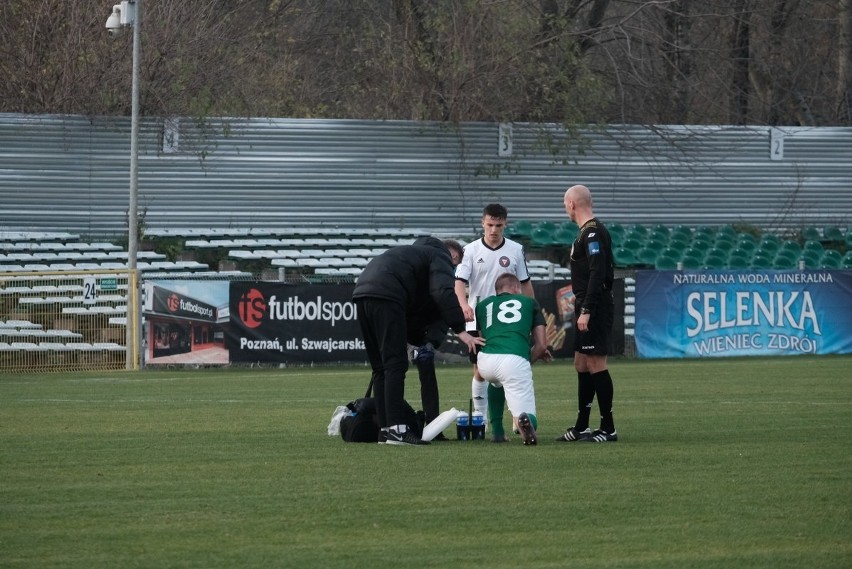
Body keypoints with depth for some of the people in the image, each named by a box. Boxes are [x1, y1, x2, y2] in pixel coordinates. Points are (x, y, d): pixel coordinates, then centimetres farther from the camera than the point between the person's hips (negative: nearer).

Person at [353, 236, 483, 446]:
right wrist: (460, 331, -10)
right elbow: (444, 294, -7)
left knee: (380, 367, 13)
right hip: (386, 296, -8)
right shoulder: (440, 258, 12)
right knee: (395, 365, -9)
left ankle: (385, 429, 11)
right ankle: (396, 430, -16)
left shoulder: (414, 253, 38)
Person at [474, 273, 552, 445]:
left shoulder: (483, 305, 30)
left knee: (496, 382, 42)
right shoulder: (530, 303, 25)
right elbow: (542, 345, 19)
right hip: (516, 360, -3)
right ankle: (524, 419, -32)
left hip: (485, 361, 3)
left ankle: (497, 431, 28)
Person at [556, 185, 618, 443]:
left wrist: (586, 310, -24)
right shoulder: (587, 231, 16)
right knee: (582, 365, 13)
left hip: (595, 308, -10)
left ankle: (608, 428, -7)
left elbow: (597, 274, -22)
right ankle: (581, 428, 19)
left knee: (595, 364, -9)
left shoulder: (593, 232, -15)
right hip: (587, 307, 10)